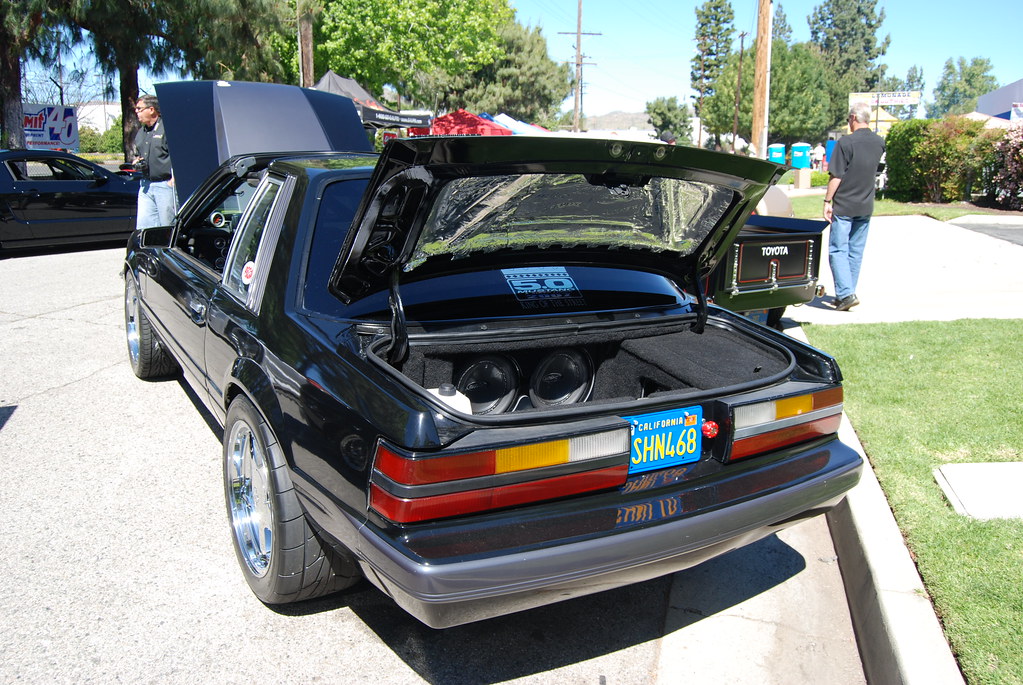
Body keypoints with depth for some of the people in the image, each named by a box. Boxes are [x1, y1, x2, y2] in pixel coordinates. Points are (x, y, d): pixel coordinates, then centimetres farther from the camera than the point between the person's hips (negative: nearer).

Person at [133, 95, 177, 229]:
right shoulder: (140, 133, 19)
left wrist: (173, 179, -18)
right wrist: (137, 162, 8)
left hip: (165, 185, -8)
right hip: (146, 186, 8)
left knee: (168, 226, -3)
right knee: (143, 226, 4)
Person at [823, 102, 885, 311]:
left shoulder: (846, 142, -14)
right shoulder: (879, 143, 5)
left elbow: (836, 176, -14)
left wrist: (827, 201, -8)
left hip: (844, 206, -6)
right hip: (866, 206, 6)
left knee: (838, 250, -2)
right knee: (856, 251, 11)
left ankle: (846, 293, -14)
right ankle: (846, 294, 17)